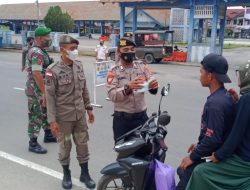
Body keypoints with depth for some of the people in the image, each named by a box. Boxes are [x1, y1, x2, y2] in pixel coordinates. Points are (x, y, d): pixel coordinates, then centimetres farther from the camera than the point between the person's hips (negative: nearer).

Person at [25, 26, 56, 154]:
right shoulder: (36, 53, -20)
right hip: (36, 91, -10)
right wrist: (44, 92, -27)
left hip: (43, 90, 10)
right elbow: (37, 74, -27)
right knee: (36, 116, -2)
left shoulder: (41, 51, 13)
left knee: (47, 112, 21)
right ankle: (33, 144, 9)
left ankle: (48, 135, 36)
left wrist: (46, 91, 23)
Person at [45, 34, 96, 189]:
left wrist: (89, 108, 12)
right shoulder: (53, 71, -15)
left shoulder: (79, 66, 2)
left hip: (80, 114, 5)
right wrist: (52, 120, -16)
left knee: (83, 144, 13)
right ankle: (66, 174, 31)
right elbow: (50, 97, -14)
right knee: (65, 146, 11)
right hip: (63, 117, -4)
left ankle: (85, 173, 29)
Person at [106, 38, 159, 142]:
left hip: (141, 117, 3)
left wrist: (154, 86, -26)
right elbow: (112, 95, -19)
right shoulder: (114, 71, -6)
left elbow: (152, 88, -3)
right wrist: (127, 87, -34)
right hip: (122, 119, -2)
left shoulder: (142, 66, 3)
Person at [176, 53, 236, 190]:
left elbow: (212, 139, -28)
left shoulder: (215, 103, -27)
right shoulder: (225, 95, 4)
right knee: (183, 171, 20)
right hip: (220, 153, 10)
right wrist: (199, 144, 18)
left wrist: (192, 156, -17)